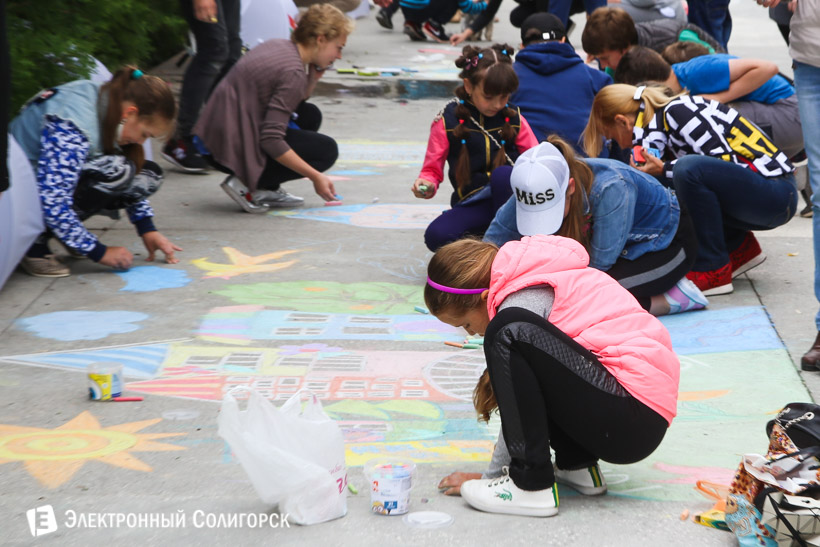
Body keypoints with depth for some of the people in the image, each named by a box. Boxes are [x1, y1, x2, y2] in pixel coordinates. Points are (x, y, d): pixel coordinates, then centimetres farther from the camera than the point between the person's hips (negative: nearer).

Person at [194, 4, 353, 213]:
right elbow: (271, 141, -24)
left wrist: (314, 76, 2)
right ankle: (246, 185, -5)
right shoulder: (293, 72, -20)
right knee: (327, 150, 0)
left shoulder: (278, 46, 8)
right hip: (236, 149, -9)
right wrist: (315, 177, -18)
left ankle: (264, 190, 13)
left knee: (310, 115, 19)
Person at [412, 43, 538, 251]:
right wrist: (426, 184, -19)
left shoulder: (513, 118, 5)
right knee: (435, 236, -29)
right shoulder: (447, 121, 0)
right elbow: (432, 168, 4)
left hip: (509, 195, 1)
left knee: (503, 174, -35)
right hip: (472, 205, -1)